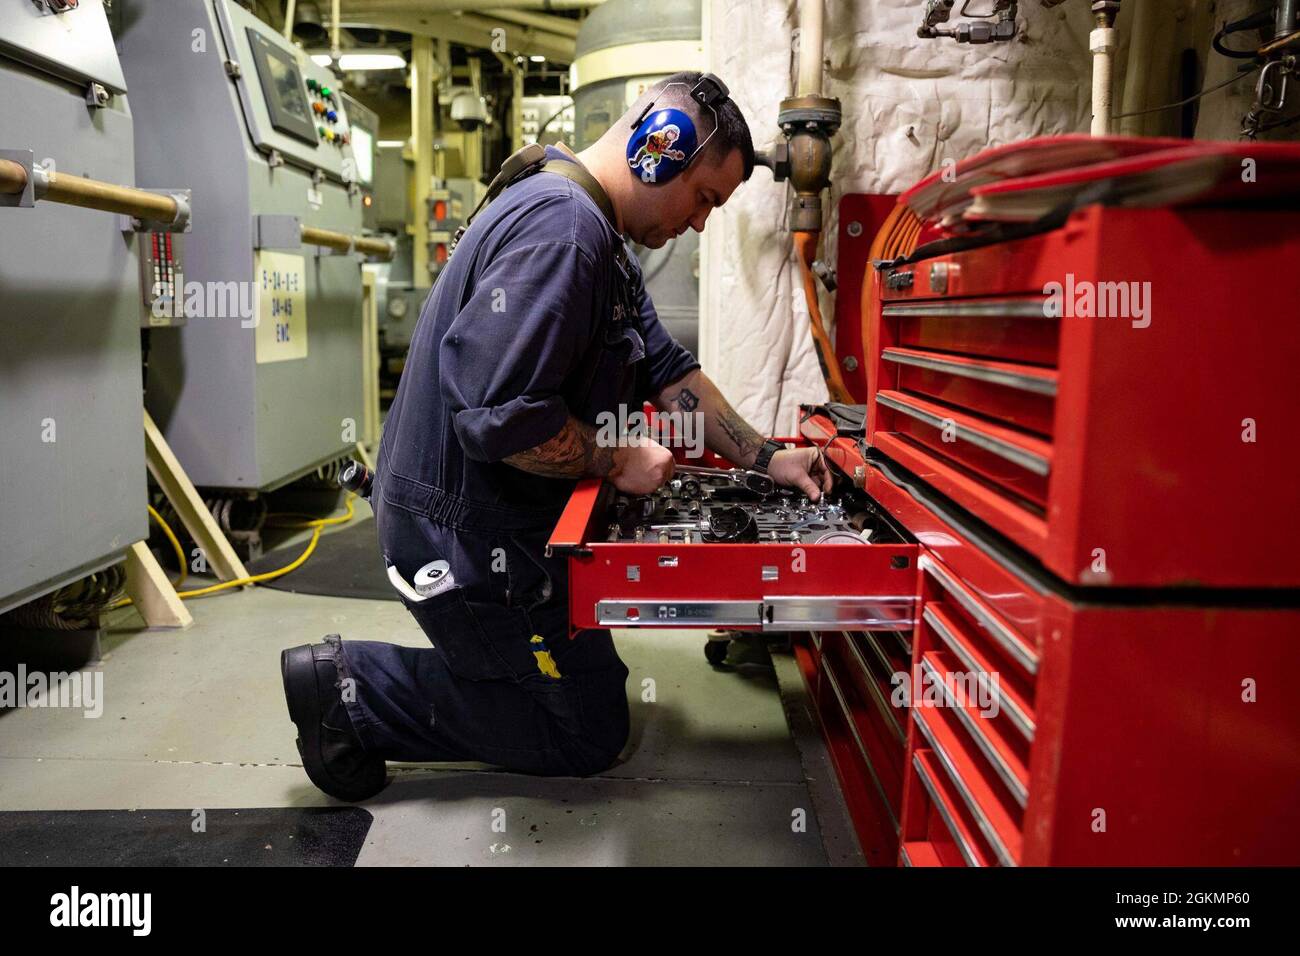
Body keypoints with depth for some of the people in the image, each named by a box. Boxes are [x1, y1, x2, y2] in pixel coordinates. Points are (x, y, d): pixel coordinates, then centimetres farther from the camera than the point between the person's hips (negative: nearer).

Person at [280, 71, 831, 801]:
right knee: (591, 735, 4)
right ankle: (355, 688, 3)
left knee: (593, 680, 23)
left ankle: (353, 683, 18)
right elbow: (499, 418, -32)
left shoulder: (601, 237, 11)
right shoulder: (560, 226, -24)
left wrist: (765, 459, 9)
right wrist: (617, 460, -17)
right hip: (470, 540, -11)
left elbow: (666, 369, 13)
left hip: (506, 524, 11)